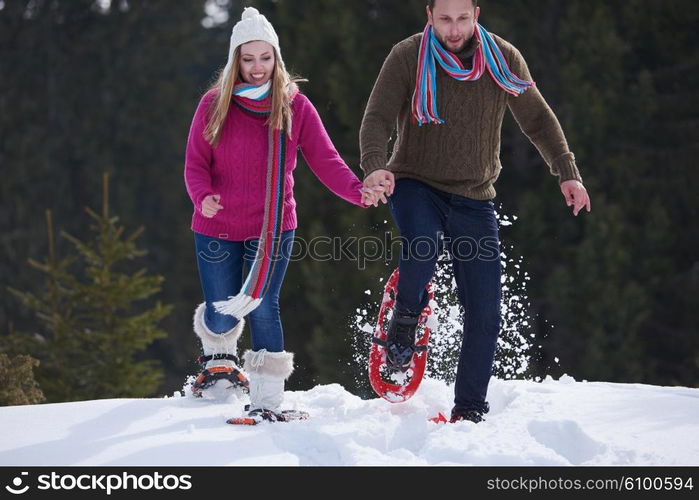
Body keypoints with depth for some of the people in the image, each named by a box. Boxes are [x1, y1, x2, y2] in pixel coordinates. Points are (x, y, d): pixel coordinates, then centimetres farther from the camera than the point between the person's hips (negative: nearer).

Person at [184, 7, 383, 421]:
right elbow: (196, 164, -4)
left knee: (262, 307, -12)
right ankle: (219, 356, 42)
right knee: (222, 316, 5)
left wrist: (358, 191, -25)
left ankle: (267, 399, -2)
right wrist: (203, 197, -26)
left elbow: (325, 160, -7)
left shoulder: (296, 106, -2)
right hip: (217, 228, 1)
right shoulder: (214, 105, -3)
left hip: (272, 227, -1)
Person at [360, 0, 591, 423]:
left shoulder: (503, 59, -2)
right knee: (423, 243, -35)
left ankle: (469, 410, 13)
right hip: (415, 185, -2)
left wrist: (567, 173, -3)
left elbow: (538, 119, 7)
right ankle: (405, 321, -5)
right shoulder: (407, 58, -9)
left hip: (474, 198, 2)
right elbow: (378, 118, -13)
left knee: (485, 312, -2)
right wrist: (375, 166, -32)